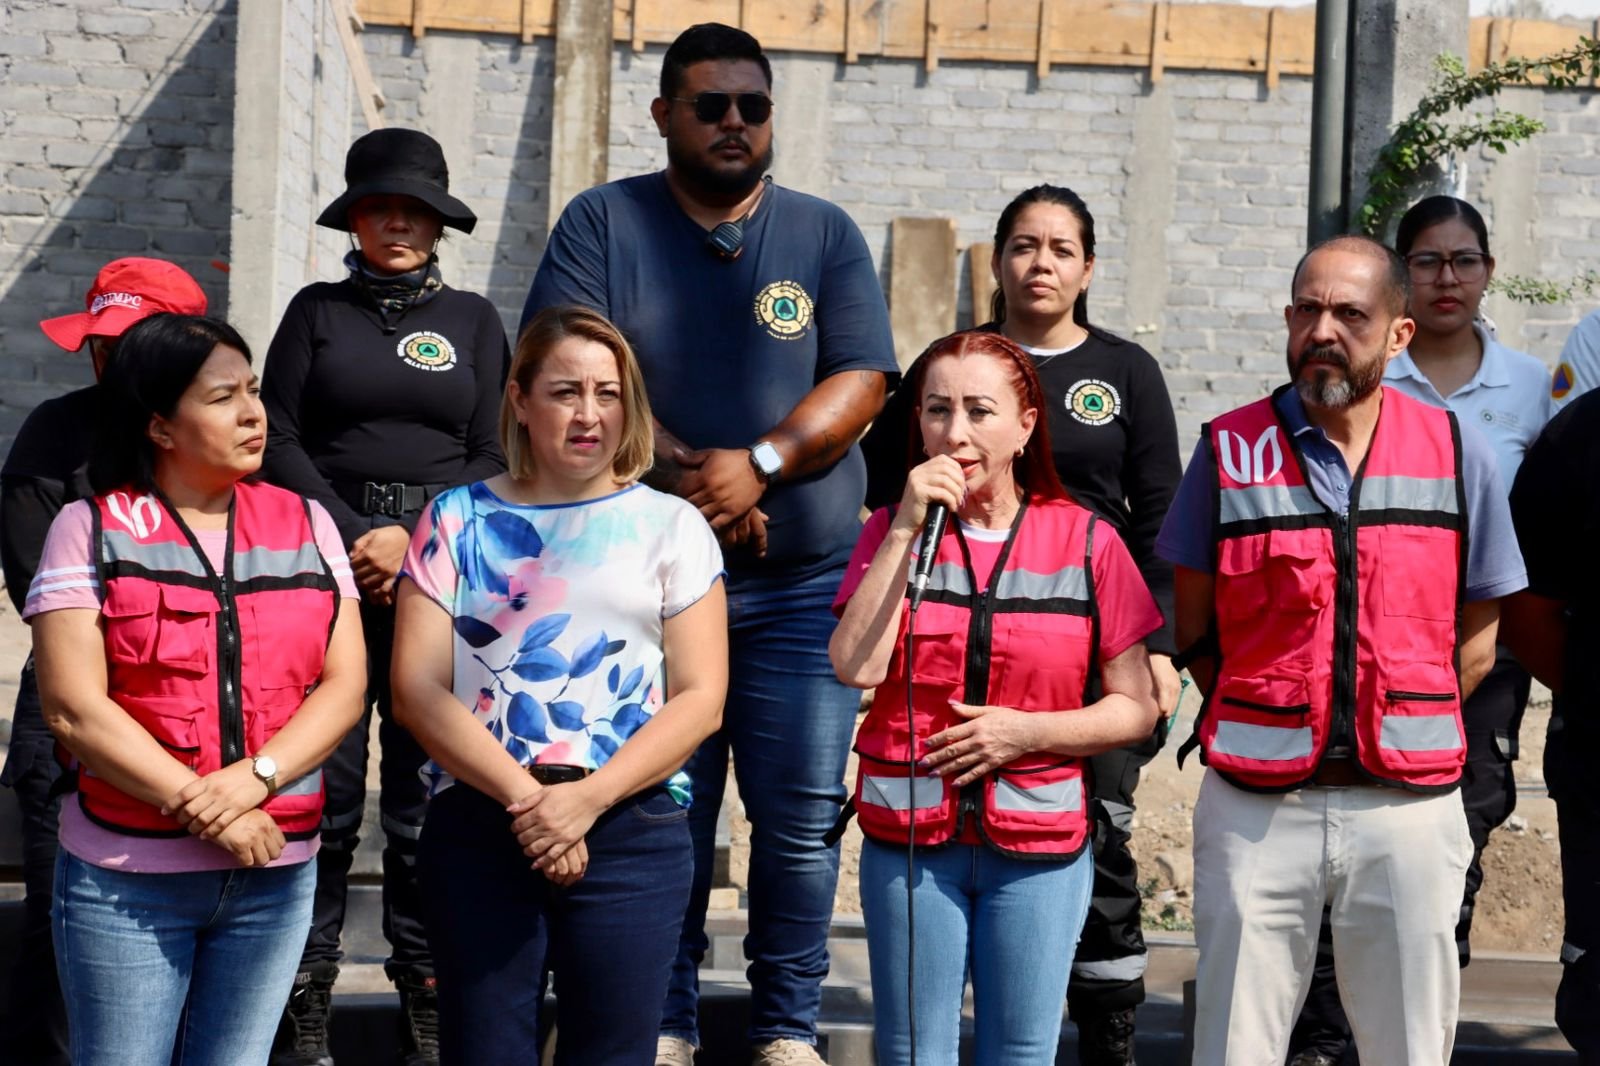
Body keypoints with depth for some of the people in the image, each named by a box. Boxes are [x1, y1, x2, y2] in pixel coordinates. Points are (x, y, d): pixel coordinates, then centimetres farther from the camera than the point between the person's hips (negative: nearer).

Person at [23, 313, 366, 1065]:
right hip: (126, 877, -3)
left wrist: (256, 776, -16)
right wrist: (207, 816, -16)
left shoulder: (304, 525, 8)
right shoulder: (91, 529, -3)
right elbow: (74, 708, -11)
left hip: (276, 874, 3)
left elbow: (344, 684, 1)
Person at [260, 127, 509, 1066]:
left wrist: (410, 539, -7)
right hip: (325, 560, 0)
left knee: (428, 793, -2)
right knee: (324, 786, -4)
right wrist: (352, 535, -7)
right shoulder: (317, 311, 13)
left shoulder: (473, 319, 14)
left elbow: (492, 460, 7)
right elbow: (279, 439, 5)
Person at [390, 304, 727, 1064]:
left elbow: (699, 699, 1)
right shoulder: (459, 520, 8)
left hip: (631, 828, 0)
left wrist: (588, 800, -12)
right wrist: (523, 797, -12)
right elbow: (417, 689, 0)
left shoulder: (671, 525, 8)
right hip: (478, 825, 0)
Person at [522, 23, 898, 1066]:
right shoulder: (603, 223, 7)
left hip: (801, 584, 1)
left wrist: (758, 463, -14)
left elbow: (860, 381, 1)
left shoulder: (826, 234, 11)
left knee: (803, 815, 0)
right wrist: (679, 472, -15)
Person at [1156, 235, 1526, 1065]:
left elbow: (1476, 639, 9)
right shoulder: (1231, 448, 1)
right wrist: (1261, 725, 0)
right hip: (1255, 805, -1)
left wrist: (1402, 732, 3)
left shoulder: (1457, 453, 3)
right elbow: (1193, 630, 6)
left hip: (1409, 807, 1)